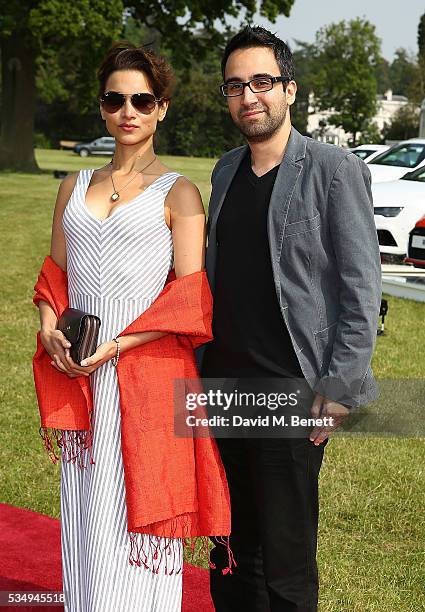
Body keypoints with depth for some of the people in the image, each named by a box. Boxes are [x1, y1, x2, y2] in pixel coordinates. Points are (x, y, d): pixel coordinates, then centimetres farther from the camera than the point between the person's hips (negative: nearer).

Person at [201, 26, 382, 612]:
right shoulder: (226, 169, 12)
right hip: (223, 385, 6)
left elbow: (362, 286, -9)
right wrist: (201, 366, 13)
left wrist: (339, 388, -13)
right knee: (232, 555, 15)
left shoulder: (333, 169, -7)